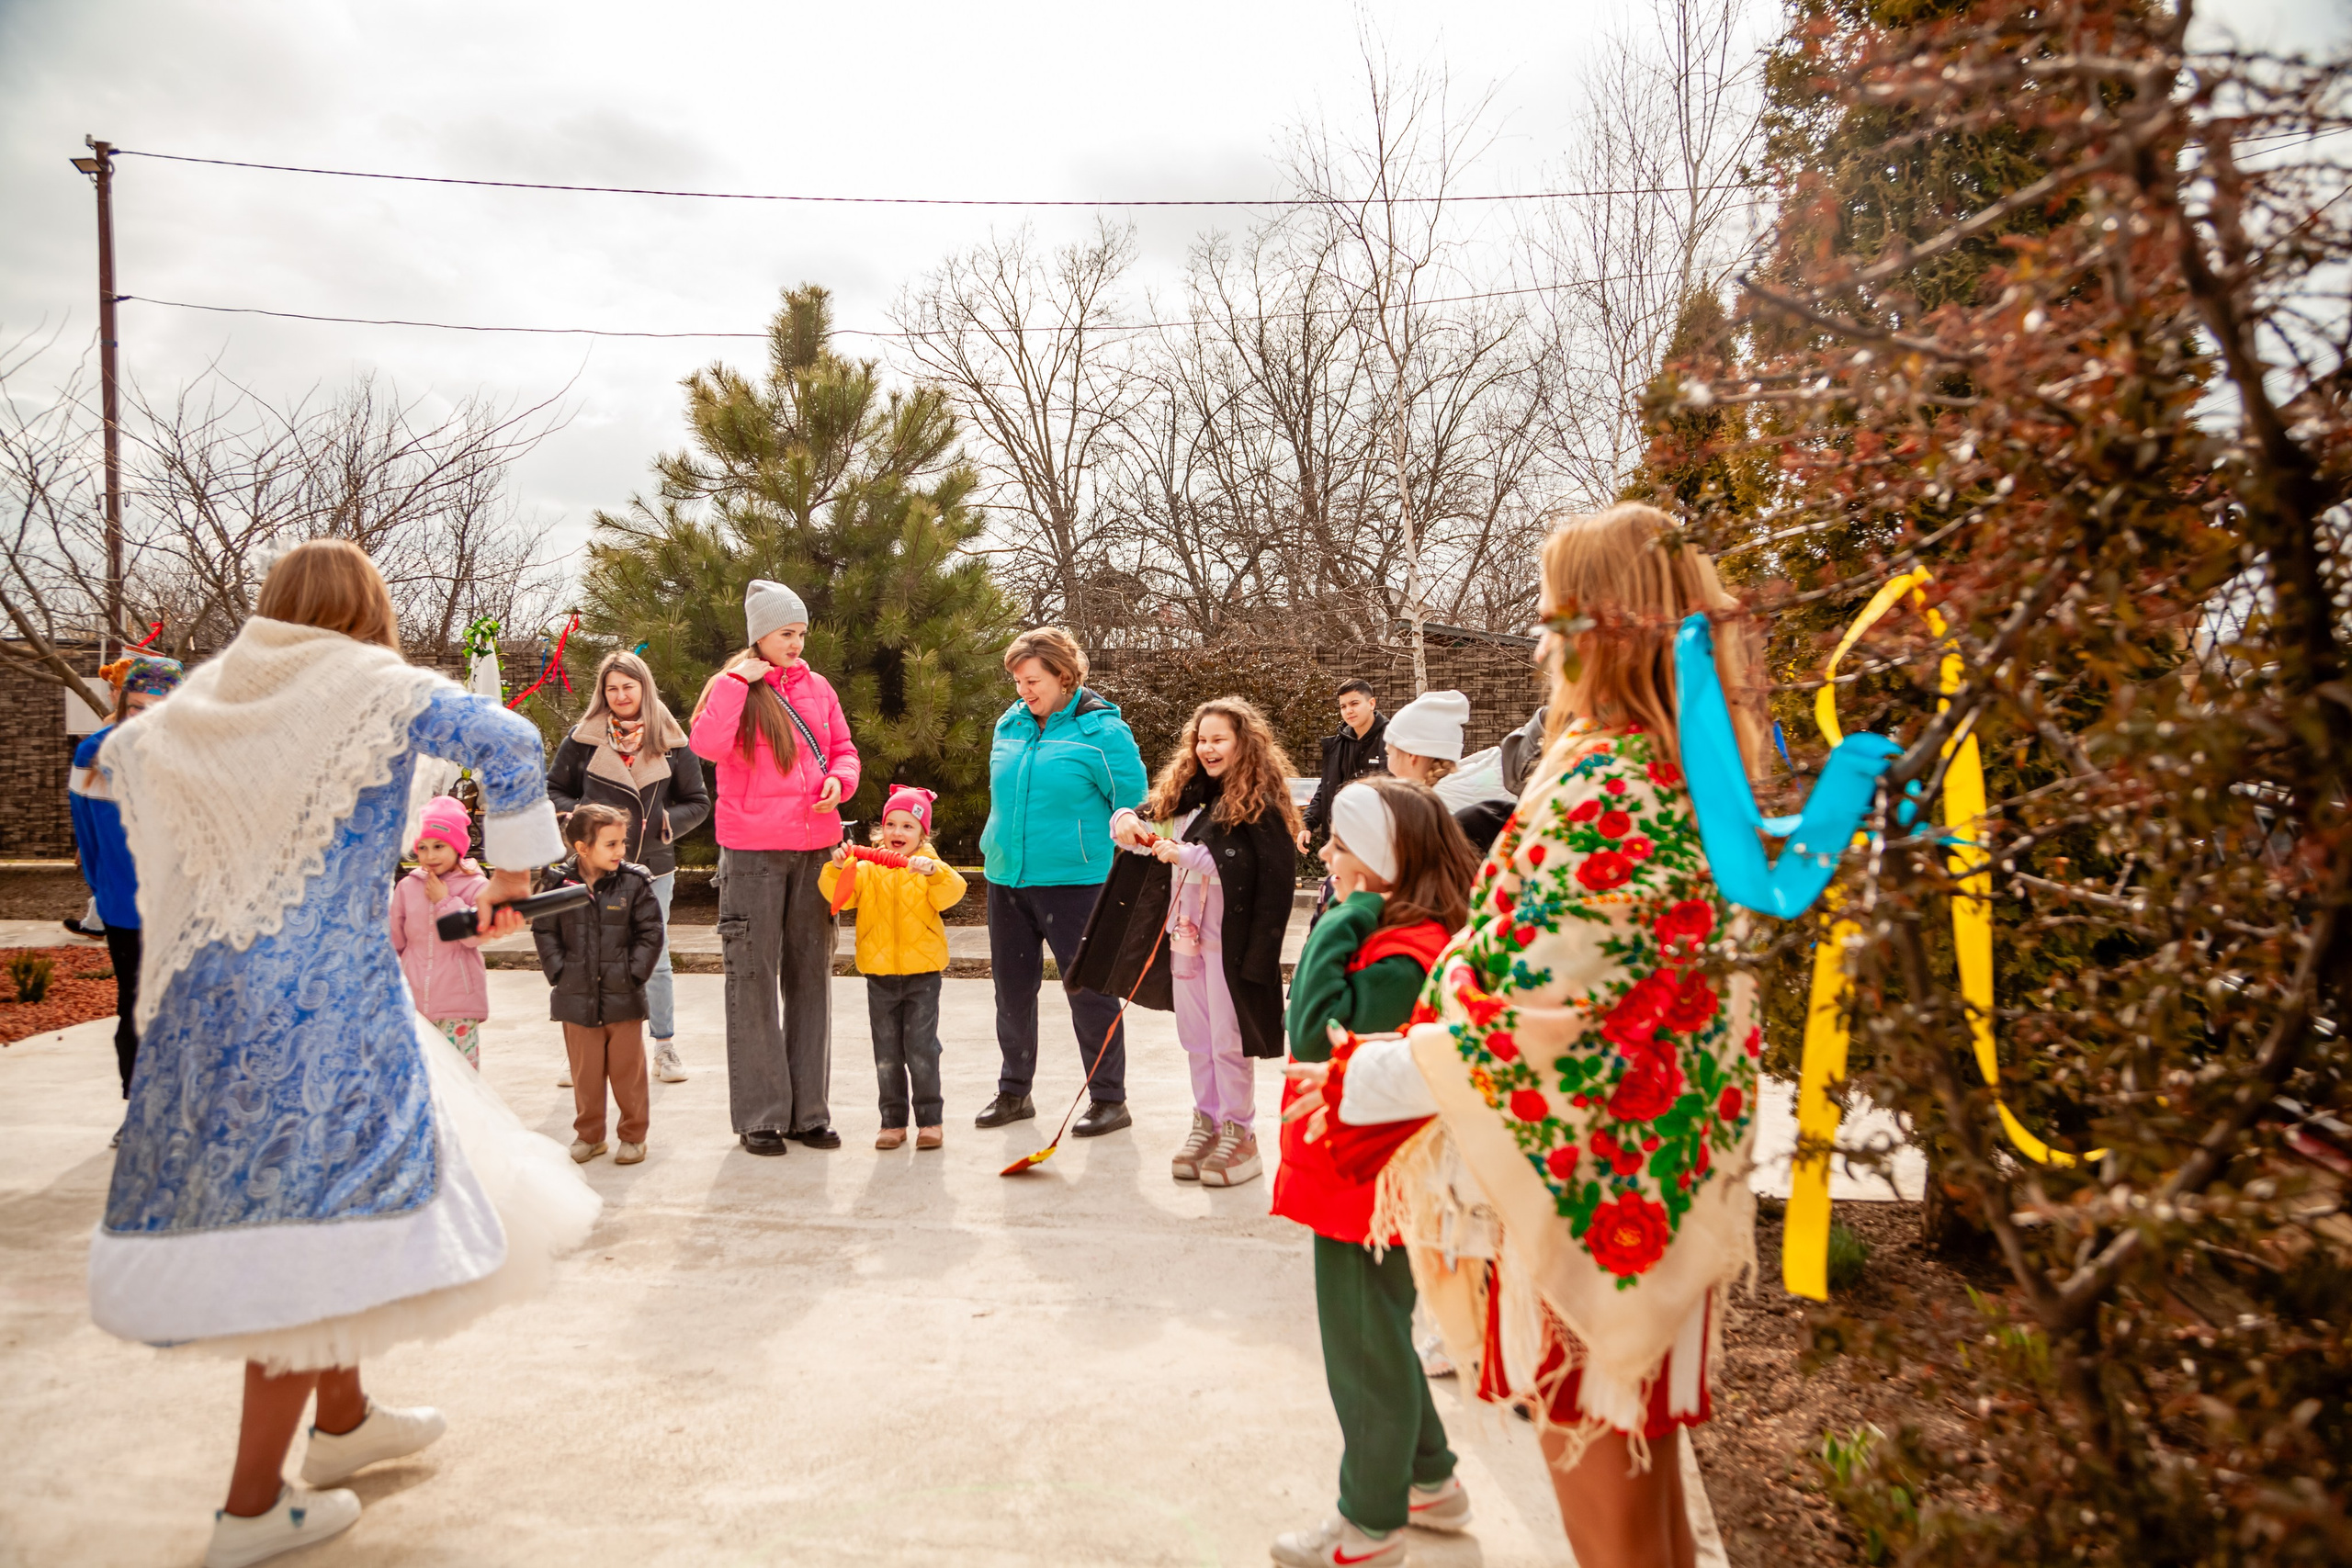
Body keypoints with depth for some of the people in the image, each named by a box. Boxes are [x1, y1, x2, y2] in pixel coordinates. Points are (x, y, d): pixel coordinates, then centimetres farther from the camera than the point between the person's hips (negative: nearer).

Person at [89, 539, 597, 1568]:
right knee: (316, 1210, -1)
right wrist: (513, 875, -8)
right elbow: (505, 743, -19)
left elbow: (112, 758, 29)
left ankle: (343, 1419, 33)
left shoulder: (211, 693, 12)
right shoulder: (377, 687, -5)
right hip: (326, 990, -7)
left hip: (206, 989, 7)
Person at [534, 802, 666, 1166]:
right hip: (577, 998, 1)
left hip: (623, 998, -1)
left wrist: (633, 972, -9)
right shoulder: (558, 884, -3)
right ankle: (589, 1134, 28)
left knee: (628, 1070, 7)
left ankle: (633, 1135, 21)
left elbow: (650, 933, -3)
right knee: (585, 1072, 13)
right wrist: (559, 972, -4)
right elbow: (544, 932, 4)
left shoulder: (635, 883, -6)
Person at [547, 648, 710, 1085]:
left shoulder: (671, 742, 2)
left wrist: (666, 822, -11)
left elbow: (698, 802, 6)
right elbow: (552, 790, 9)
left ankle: (665, 1048, 20)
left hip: (653, 868, 0)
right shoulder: (583, 738, 1)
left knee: (655, 959, 8)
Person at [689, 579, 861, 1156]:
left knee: (810, 975, 8)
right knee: (754, 978, 0)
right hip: (753, 853, -4)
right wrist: (736, 681, -13)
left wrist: (838, 780, -3)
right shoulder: (733, 687, 1)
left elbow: (844, 751, 18)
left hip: (815, 849, 4)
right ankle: (759, 1115, 8)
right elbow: (708, 744, -17)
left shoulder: (817, 688, 12)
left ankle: (809, 1110, 16)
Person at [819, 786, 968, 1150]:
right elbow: (840, 896, -6)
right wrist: (837, 869, -24)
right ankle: (893, 1120, 19)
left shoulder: (931, 867, 0)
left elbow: (951, 893, -17)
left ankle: (930, 1119, 9)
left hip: (922, 973, -3)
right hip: (879, 973, 3)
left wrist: (933, 872, -34)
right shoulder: (867, 869, 6)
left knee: (921, 1049, -2)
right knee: (887, 1054, 9)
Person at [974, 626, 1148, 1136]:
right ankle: (1014, 1092, 29)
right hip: (1006, 882, 6)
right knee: (1012, 991, 13)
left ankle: (1109, 1099, 14)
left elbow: (1131, 808, -6)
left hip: (1073, 883, -6)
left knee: (1089, 991, 0)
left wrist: (1120, 878, -8)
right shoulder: (1009, 726, 9)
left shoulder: (1101, 730, -9)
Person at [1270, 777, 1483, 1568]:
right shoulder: (1418, 935, 7)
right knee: (1379, 1338, 24)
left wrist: (1344, 923, -29)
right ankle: (1430, 1481, 41)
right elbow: (1336, 1032, 13)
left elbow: (1316, 1035, -33)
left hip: (1364, 1184, -10)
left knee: (1364, 1349, 7)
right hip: (1363, 1177, 10)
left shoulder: (1402, 955, -25)